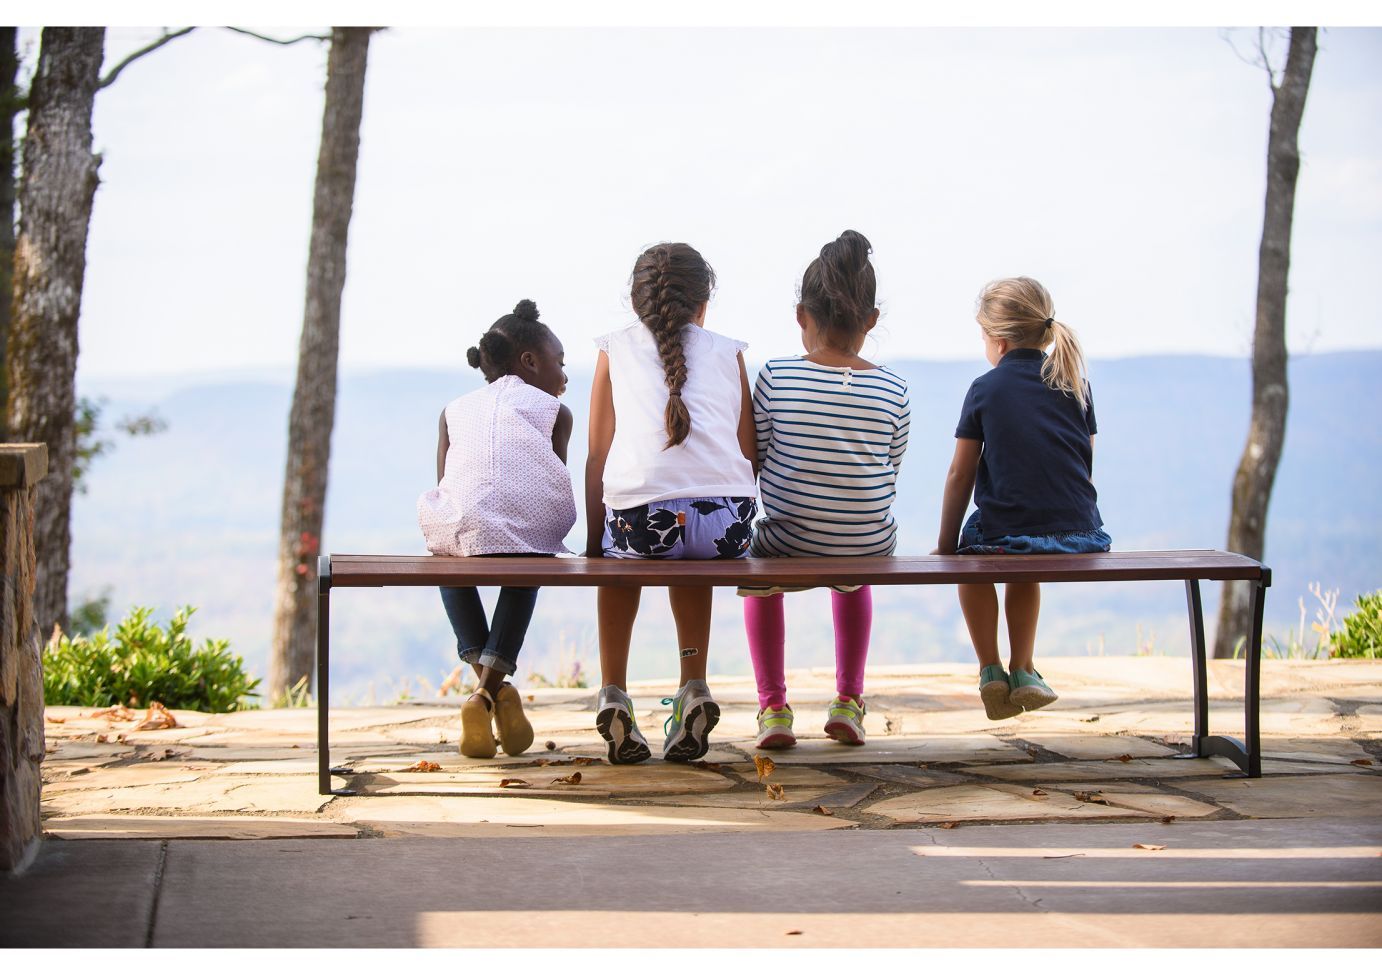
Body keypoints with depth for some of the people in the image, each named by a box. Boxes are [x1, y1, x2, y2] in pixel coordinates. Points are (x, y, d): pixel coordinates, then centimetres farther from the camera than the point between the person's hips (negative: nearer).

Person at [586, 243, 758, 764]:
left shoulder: (614, 349, 20)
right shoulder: (727, 352, 23)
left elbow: (598, 456, 16)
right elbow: (748, 453, 18)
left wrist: (593, 542, 21)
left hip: (642, 519, -1)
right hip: (724, 523, 1)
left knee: (622, 553, 35)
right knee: (693, 563, 38)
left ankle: (613, 692, 23)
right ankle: (694, 688, 27)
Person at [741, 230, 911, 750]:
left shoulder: (775, 377, -12)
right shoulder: (893, 389, -6)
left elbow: (749, 462, -3)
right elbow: (889, 477, 4)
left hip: (789, 549, -2)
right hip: (872, 548, 2)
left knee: (759, 575, 36)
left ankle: (773, 706, 28)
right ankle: (848, 700, 33)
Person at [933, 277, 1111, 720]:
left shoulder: (985, 389, 0)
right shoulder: (1076, 384, 9)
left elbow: (960, 475, 1)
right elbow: (1086, 468, 14)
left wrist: (946, 546, 9)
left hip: (1005, 533, -4)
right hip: (1081, 538, 4)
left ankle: (991, 670, 24)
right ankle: (1022, 671, 35)